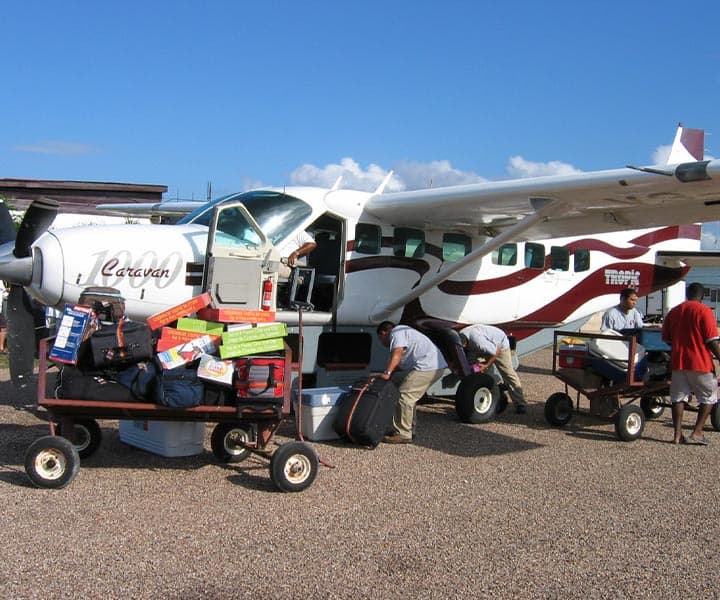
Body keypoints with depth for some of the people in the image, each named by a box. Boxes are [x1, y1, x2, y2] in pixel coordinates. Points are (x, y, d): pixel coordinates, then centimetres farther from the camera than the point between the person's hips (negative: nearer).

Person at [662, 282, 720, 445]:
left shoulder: (673, 312, 9)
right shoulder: (704, 311, -8)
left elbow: (666, 338, 15)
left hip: (678, 362, 5)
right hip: (700, 363, -5)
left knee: (678, 397, 8)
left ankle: (678, 435, 4)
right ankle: (697, 433, 1)